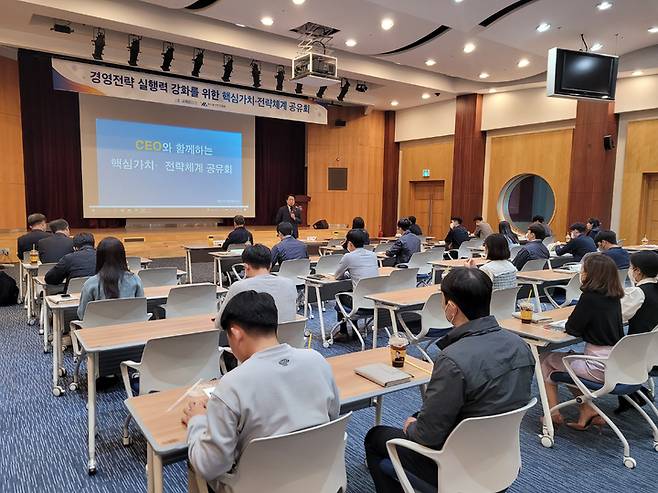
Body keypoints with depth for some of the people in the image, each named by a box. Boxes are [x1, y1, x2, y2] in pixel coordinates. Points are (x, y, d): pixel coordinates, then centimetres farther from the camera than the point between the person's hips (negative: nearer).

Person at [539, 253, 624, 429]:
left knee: (544, 360, 11)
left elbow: (572, 329, -14)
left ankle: (553, 412, 17)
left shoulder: (590, 298, -18)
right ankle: (588, 410, 23)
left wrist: (569, 323, 7)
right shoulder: (614, 298, 5)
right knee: (568, 358, 28)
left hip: (599, 367, -8)